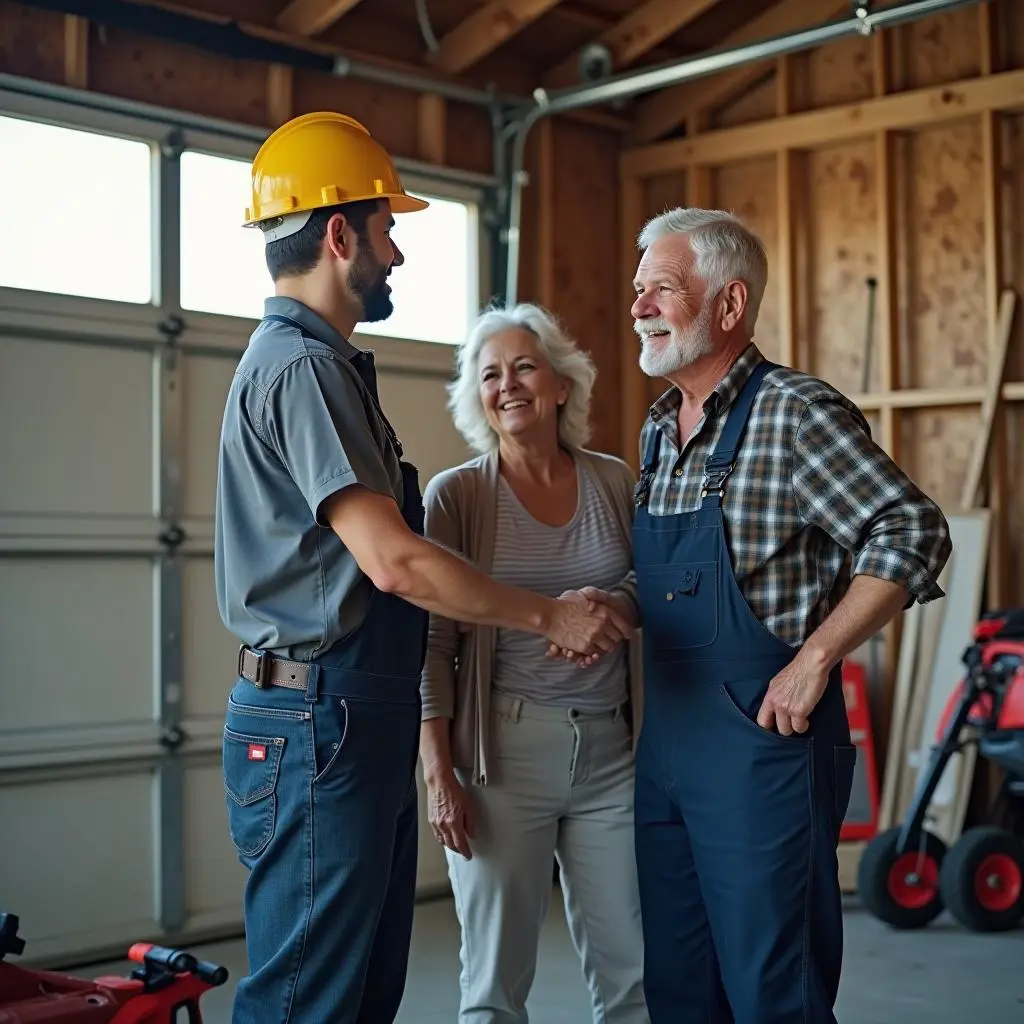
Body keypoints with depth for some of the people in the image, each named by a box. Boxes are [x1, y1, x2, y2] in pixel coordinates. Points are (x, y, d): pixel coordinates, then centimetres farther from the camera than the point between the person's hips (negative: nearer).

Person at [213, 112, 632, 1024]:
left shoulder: (318, 362, 18)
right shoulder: (299, 367, -15)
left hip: (360, 721, 10)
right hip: (319, 722, -10)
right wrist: (549, 616, -12)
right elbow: (393, 561, -22)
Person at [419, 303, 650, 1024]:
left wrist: (611, 604, -11)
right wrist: (438, 773, -9)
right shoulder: (456, 494, -1)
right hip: (504, 750, -3)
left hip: (612, 748, 3)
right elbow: (432, 643, -3)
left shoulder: (616, 483, 7)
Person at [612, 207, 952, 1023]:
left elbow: (913, 534, -18)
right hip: (665, 742, 8)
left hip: (764, 738, -8)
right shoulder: (659, 428, 13)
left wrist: (815, 657, -19)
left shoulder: (794, 412, -11)